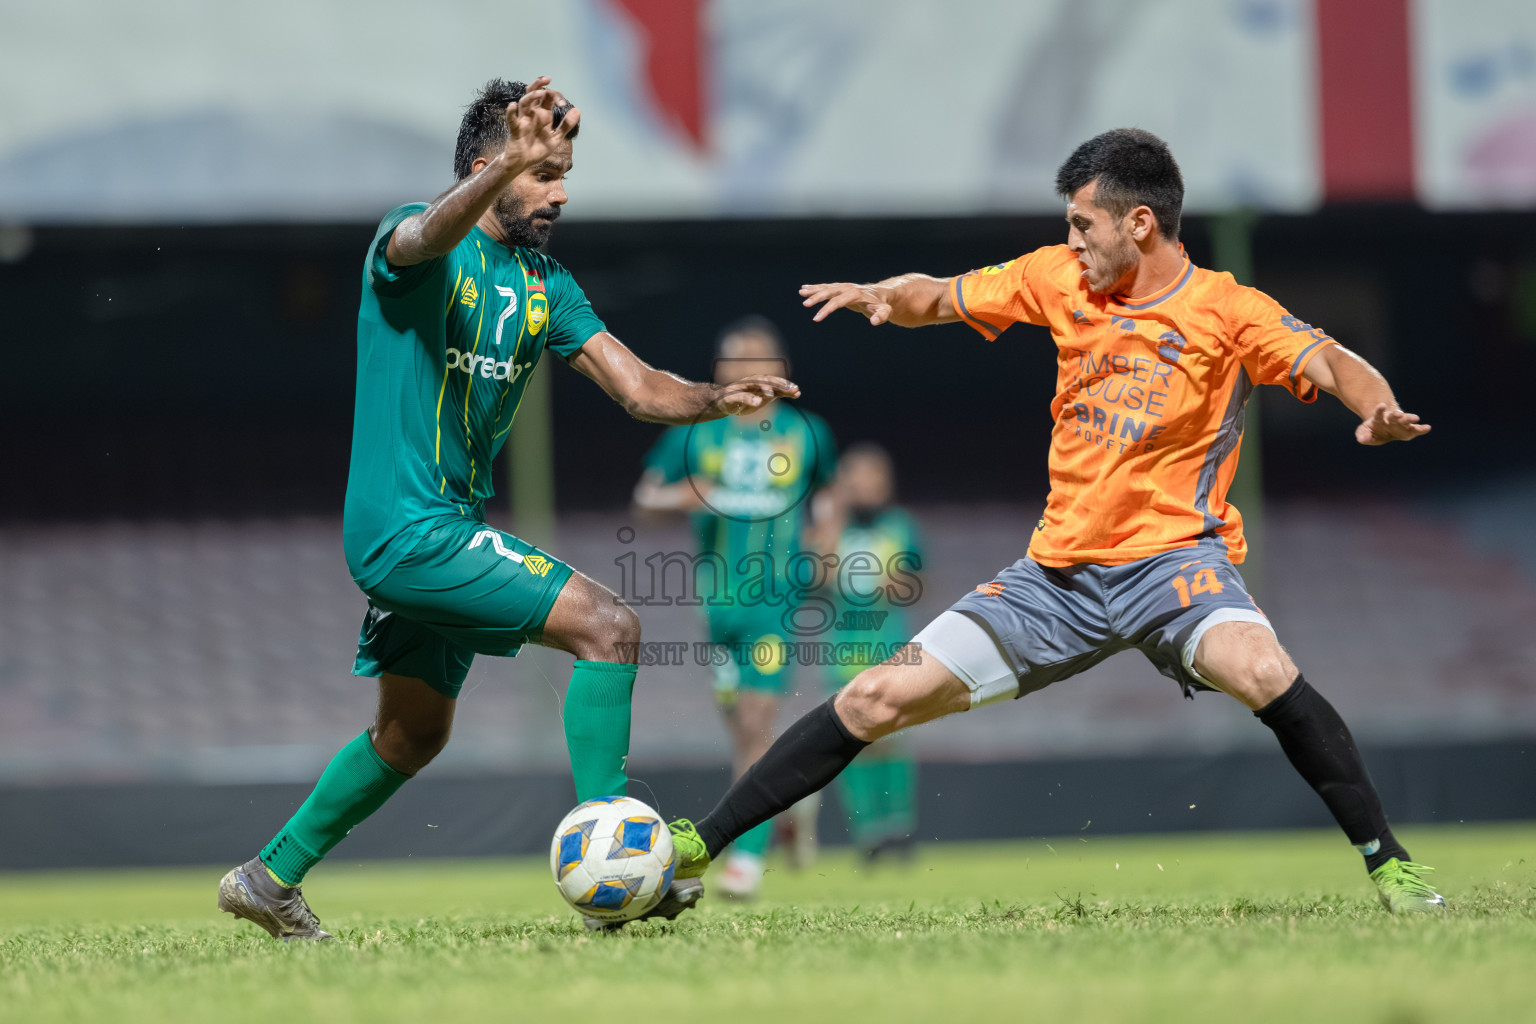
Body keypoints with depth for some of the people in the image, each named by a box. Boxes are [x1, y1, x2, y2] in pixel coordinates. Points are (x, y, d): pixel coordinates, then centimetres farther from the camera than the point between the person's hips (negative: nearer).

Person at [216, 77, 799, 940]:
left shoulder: (544, 285, 12)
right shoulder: (411, 241, -11)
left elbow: (639, 387, 6)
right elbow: (430, 234, -38)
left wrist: (716, 400, -16)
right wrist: (510, 167, -58)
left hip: (450, 526, 10)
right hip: (409, 523, -10)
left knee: (414, 734, 22)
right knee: (609, 625, -18)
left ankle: (270, 878, 33)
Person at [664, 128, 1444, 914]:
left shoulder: (1227, 312, -9)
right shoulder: (1060, 279, 5)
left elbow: (1329, 363, -22)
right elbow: (939, 298, 15)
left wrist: (1378, 408, -44)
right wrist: (882, 295, -8)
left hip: (1173, 556, -5)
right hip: (1059, 568, 5)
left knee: (1261, 671, -36)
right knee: (877, 698, -1)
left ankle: (1387, 865, -22)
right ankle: (699, 845, 9)